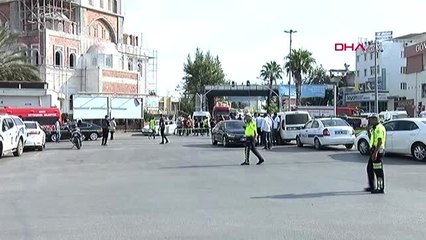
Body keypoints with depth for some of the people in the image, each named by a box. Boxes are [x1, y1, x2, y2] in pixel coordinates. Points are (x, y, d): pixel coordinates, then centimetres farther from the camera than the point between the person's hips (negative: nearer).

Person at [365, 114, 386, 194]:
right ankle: (372, 186, 23)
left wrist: (375, 152, -27)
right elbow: (372, 139, 26)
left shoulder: (379, 128, -15)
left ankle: (381, 188, -1)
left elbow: (380, 141, -23)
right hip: (374, 151, 11)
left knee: (378, 170, -6)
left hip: (377, 151, -11)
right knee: (369, 168, 15)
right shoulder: (375, 128, 18)